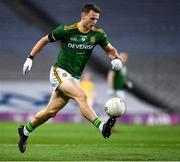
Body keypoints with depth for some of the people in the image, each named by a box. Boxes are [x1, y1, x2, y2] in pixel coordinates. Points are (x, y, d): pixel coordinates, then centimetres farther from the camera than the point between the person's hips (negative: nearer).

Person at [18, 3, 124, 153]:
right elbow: (45, 40, 3)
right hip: (59, 72, -5)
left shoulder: (98, 34, -1)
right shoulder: (66, 30, -11)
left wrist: (116, 59, -10)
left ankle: (25, 131, 29)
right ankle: (102, 126, -41)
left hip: (75, 78, 5)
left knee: (51, 111, 9)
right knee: (81, 96, -30)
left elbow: (110, 49, 13)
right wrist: (30, 58, 1)